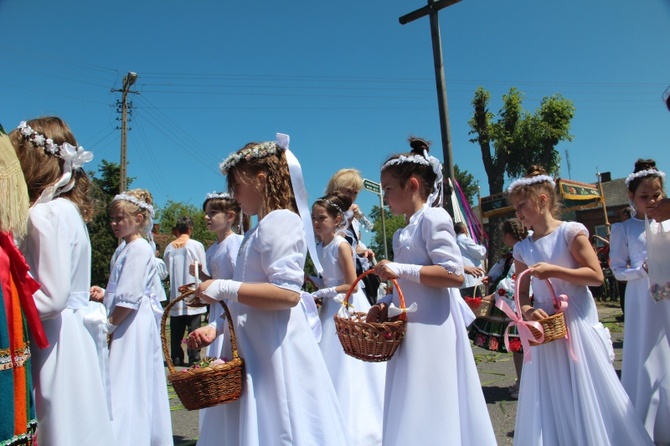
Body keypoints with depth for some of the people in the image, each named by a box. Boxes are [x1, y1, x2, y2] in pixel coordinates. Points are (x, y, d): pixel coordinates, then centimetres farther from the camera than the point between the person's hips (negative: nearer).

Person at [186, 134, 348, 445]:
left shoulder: (280, 221, -13)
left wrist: (224, 288, -18)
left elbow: (287, 293, -23)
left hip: (276, 353, -9)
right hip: (254, 352, 9)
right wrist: (217, 328, 12)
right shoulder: (259, 230, 15)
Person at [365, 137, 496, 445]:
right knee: (412, 411, 15)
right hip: (411, 328, 9)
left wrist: (401, 270, -21)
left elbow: (454, 274, -19)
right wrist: (385, 305, 7)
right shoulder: (404, 232, 14)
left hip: (432, 327, -9)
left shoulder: (433, 217, -11)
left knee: (431, 411, 0)